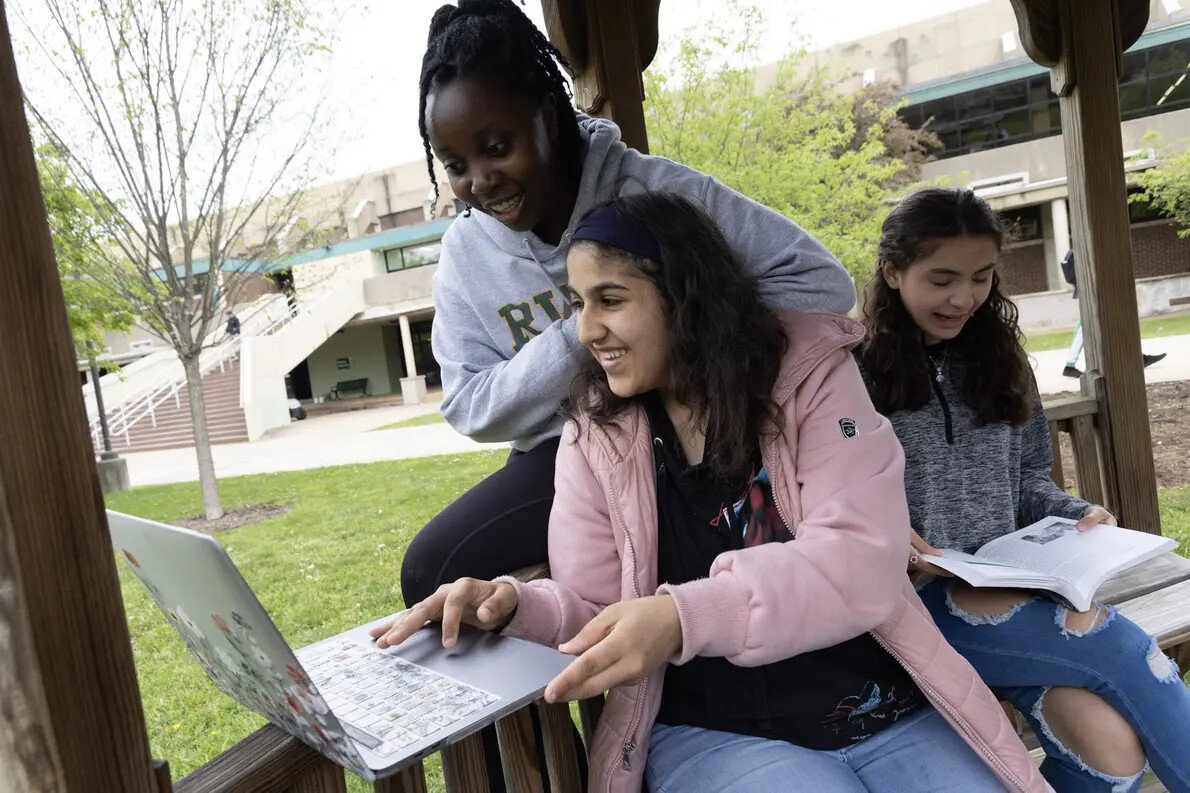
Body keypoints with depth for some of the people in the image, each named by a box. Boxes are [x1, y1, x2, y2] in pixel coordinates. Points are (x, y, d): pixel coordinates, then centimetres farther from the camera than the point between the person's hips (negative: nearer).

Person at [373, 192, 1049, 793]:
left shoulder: (809, 371, -7)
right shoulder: (594, 436, -1)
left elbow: (861, 560, -20)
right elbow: (589, 608, 2)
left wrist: (683, 616, -35)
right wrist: (515, 607, -22)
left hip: (890, 717, 1)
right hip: (713, 734, 0)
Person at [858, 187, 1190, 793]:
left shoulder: (1000, 361, 13)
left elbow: (1027, 482, 21)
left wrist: (1075, 516, 2)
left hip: (1008, 585, 5)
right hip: (916, 599, -5)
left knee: (1114, 737, -21)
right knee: (1119, 646, -23)